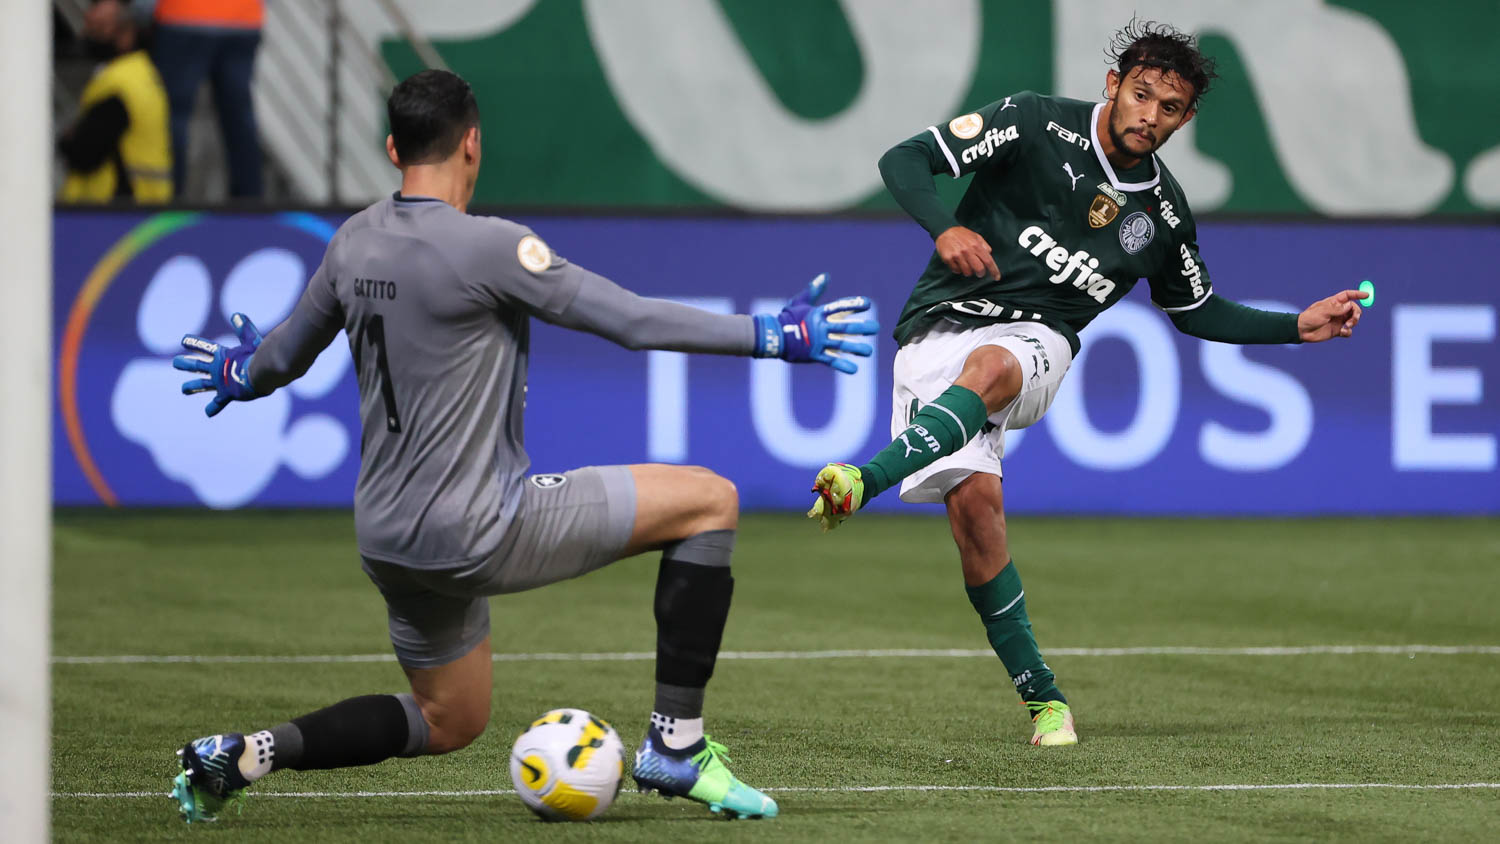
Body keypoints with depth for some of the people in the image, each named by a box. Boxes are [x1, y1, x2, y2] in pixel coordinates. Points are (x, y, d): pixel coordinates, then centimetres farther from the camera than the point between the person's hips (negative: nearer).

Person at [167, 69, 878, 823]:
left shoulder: (353, 243, 6)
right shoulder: (485, 246, -16)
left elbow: (288, 352, 21)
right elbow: (631, 319, -17)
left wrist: (241, 376, 45)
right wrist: (773, 336, -9)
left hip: (388, 537, 8)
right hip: (478, 533, -8)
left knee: (448, 722, 27)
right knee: (710, 501, -1)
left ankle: (243, 755, 11)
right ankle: (676, 745, 0)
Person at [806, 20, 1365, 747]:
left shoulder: (1164, 212, 11)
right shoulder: (1036, 124, -3)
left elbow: (1196, 311, 28)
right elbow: (904, 161, -4)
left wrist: (1298, 327, 19)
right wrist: (944, 228, -23)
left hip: (1035, 342, 2)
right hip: (941, 325, -2)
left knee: (987, 368, -37)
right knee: (973, 496, -21)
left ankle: (866, 481, -56)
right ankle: (1042, 696, -9)